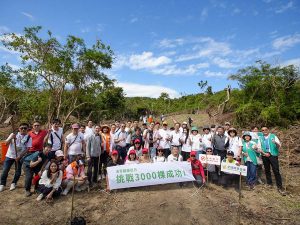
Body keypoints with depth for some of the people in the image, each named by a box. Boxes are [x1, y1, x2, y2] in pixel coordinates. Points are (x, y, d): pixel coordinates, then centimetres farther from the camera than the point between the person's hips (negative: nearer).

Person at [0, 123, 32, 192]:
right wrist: (11, 138, -23)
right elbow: (6, 143, -4)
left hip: (20, 157, -1)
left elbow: (27, 149, -10)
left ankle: (13, 183, 29)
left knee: (18, 171, 6)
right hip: (10, 155, 1)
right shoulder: (13, 134, -3)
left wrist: (19, 156, -17)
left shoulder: (28, 138, -8)